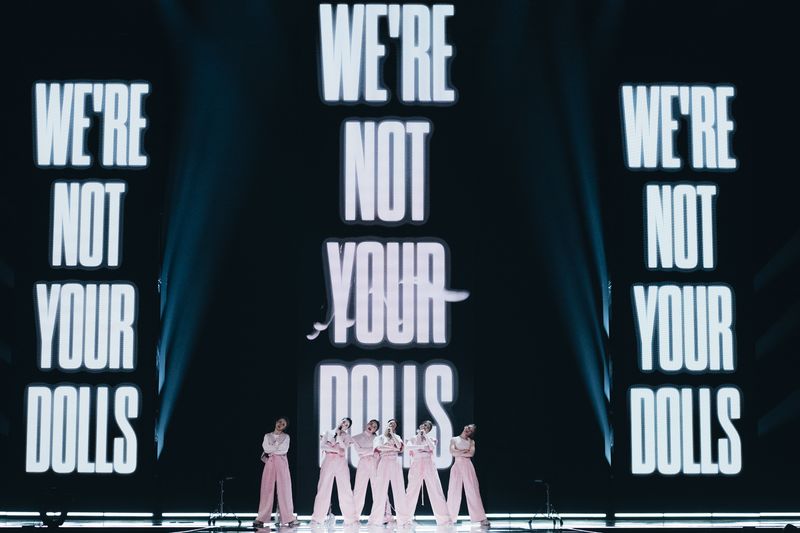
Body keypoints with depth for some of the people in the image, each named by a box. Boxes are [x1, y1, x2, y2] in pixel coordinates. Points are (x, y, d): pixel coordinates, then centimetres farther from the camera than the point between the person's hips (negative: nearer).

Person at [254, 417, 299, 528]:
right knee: (267, 489, -5)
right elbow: (266, 449, -2)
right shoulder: (267, 436, 14)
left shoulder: (286, 437, 11)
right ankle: (261, 518, -6)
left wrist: (271, 451, -2)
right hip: (270, 464, 1)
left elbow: (284, 450, -4)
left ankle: (289, 518, -9)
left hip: (282, 464, -1)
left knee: (285, 489, -7)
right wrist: (278, 445, 0)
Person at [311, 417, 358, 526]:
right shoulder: (328, 433, 14)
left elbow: (344, 447, -6)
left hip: (341, 462, 0)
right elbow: (323, 446, 0)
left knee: (345, 489, -7)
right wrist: (337, 450, -7)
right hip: (328, 461, 0)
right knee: (323, 488, -5)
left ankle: (350, 518, -8)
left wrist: (339, 434, -4)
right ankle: (318, 518, -4)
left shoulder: (346, 436, 12)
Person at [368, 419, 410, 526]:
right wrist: (393, 448, -7)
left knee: (399, 491, -5)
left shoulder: (397, 437, 19)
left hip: (395, 463, 2)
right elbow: (379, 448, -8)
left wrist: (392, 433, 2)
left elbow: (399, 447, -2)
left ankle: (403, 518, -6)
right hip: (384, 463, -2)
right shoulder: (379, 438, 13)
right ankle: (377, 518, -7)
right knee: (381, 490, -8)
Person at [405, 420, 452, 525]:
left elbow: (433, 448, -5)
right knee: (411, 493, -6)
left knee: (437, 492, -7)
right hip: (416, 466, 0)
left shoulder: (431, 439, 16)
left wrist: (425, 435, 0)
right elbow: (407, 447, -7)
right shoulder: (412, 439, 15)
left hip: (429, 466, 1)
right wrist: (423, 447, -7)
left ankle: (445, 520, -9)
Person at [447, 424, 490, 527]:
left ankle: (481, 518, -9)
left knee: (473, 491, -5)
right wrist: (465, 451, -6)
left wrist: (459, 452, -4)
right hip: (457, 466, 0)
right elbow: (452, 452, -7)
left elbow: (471, 454, -5)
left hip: (468, 466, 0)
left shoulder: (471, 441, 12)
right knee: (453, 492, -1)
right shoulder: (454, 439, 10)